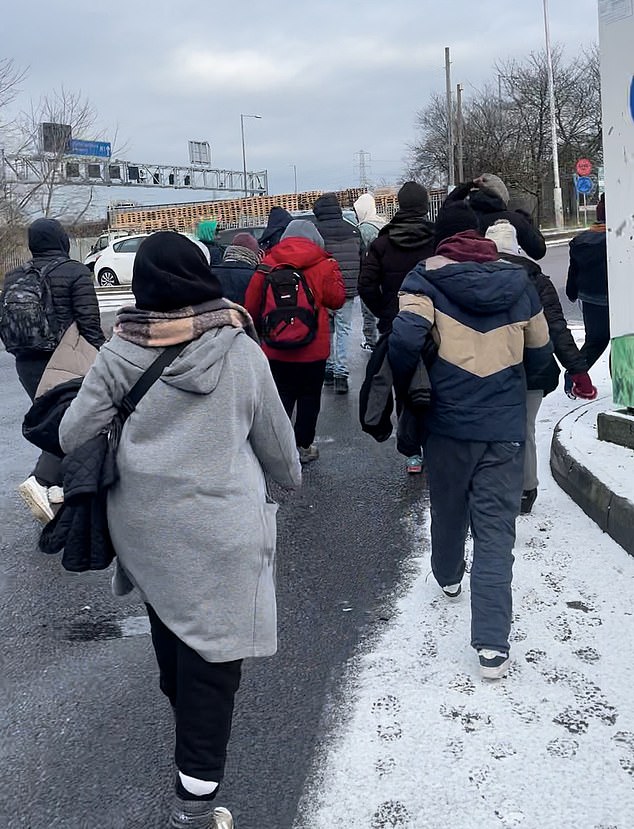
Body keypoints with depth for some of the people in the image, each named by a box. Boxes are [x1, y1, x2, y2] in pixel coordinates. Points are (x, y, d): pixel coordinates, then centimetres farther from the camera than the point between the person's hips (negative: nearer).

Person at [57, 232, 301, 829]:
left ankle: (182, 709, 52)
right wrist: (290, 477, 22)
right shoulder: (241, 351, -9)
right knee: (211, 653, 5)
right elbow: (276, 439, 1)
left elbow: (72, 436, -4)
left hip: (143, 525, 4)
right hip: (219, 528, -3)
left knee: (169, 626, 26)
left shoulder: (117, 355, -7)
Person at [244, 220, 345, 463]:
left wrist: (259, 329, 18)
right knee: (309, 397, 11)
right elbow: (336, 299, -1)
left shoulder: (268, 263, -1)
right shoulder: (323, 264, -7)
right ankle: (304, 446, 18)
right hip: (313, 348, -1)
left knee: (282, 397, 10)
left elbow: (252, 304, 1)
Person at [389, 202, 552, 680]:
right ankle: (492, 645, -6)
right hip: (506, 428, 1)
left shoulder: (427, 280, -4)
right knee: (496, 530, 0)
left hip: (448, 421, 0)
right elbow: (540, 353, 14)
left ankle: (448, 576, 51)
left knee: (448, 508, 23)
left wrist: (404, 387, -5)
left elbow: (406, 337, -21)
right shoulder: (518, 282, 7)